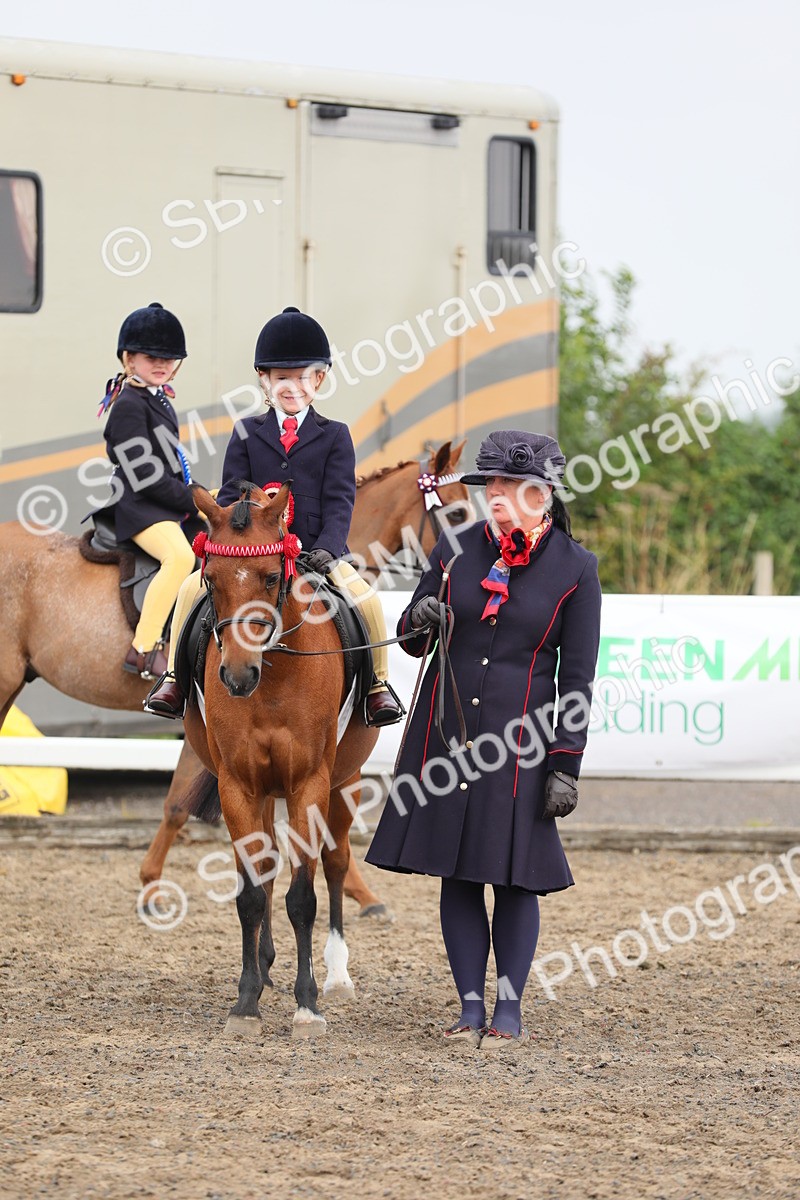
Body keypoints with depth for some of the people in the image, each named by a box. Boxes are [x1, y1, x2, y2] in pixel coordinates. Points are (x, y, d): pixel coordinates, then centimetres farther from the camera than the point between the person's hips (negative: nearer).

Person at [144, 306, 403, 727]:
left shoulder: (334, 436, 6)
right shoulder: (246, 434, 10)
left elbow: (339, 502, -2)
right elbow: (231, 498, 5)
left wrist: (325, 550, -18)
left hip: (317, 553, -1)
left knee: (366, 598, -24)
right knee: (193, 588, -19)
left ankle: (377, 683, -4)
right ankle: (175, 678, -5)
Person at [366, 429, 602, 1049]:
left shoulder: (575, 569, -3)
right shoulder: (458, 547, 5)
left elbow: (577, 679, -3)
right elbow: (413, 640, 14)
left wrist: (565, 765, -8)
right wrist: (419, 620, -10)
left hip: (519, 738, -3)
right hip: (446, 730, 3)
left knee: (514, 874, 0)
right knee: (457, 870, 6)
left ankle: (509, 1013, 11)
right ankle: (470, 1009, 14)